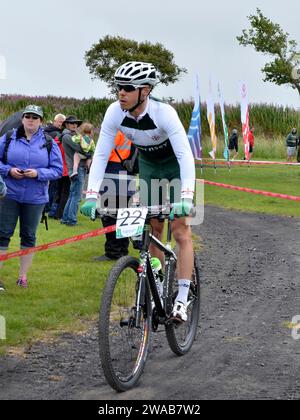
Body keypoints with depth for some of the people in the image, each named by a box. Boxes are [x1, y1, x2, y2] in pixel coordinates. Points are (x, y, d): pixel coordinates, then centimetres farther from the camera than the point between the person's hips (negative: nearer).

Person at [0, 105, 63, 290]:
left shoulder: (49, 144, 2)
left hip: (35, 198, 1)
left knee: (29, 236, 8)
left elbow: (57, 170, 1)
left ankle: (23, 275, 19)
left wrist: (38, 173, -15)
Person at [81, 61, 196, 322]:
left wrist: (186, 197, -53)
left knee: (180, 228, -12)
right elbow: (101, 154, -21)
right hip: (148, 166, 4)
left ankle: (182, 299, -13)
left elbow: (185, 155, -40)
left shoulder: (164, 112, -35)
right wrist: (92, 195, -32)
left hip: (176, 165, -4)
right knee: (153, 228, 7)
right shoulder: (115, 112, -23)